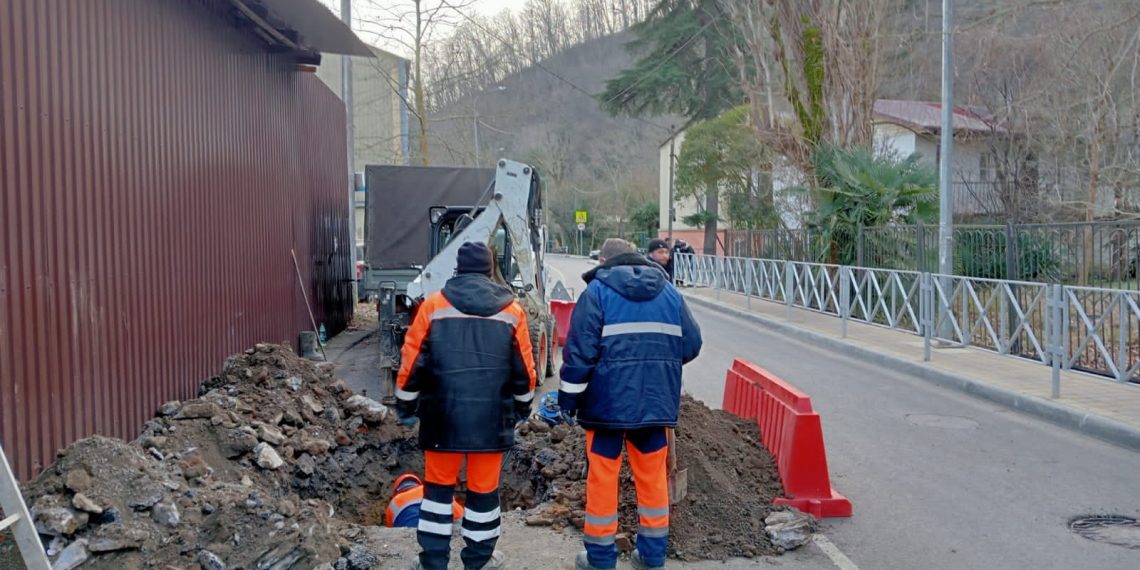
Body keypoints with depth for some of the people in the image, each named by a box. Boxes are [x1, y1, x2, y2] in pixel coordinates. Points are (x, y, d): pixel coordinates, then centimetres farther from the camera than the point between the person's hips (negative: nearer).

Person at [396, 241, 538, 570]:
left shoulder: (433, 306, -1)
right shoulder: (511, 311, 3)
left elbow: (412, 363, 0)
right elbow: (524, 370, 6)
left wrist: (406, 407, 11)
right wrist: (522, 408, 20)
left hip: (443, 416, 0)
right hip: (492, 417, 1)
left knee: (438, 486, 14)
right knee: (484, 489, 12)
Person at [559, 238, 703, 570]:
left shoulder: (597, 291, -3)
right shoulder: (669, 292, 10)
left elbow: (580, 349, -10)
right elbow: (691, 344, 8)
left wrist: (568, 396, -4)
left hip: (608, 401, -4)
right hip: (656, 401, 4)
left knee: (602, 475, 7)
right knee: (653, 475, 14)